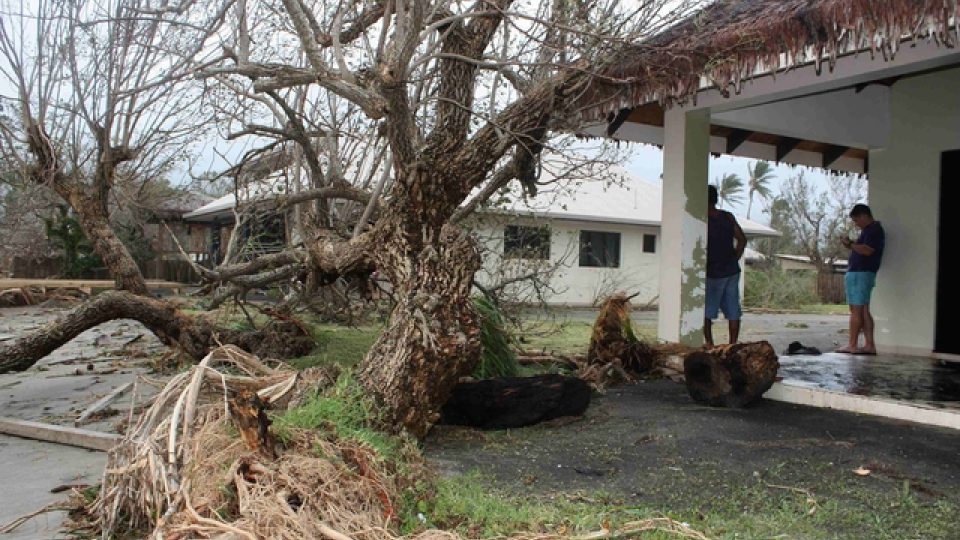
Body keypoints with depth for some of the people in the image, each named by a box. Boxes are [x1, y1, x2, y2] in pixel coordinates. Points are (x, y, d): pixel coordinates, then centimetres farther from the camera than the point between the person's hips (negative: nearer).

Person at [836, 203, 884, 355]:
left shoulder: (874, 229, -10)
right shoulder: (870, 229, 22)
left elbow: (867, 250, -21)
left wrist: (850, 244, -11)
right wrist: (851, 245, 7)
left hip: (860, 274, -11)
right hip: (862, 274, 11)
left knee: (856, 310, -9)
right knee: (864, 311, 9)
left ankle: (852, 345, -8)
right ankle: (869, 345, 10)